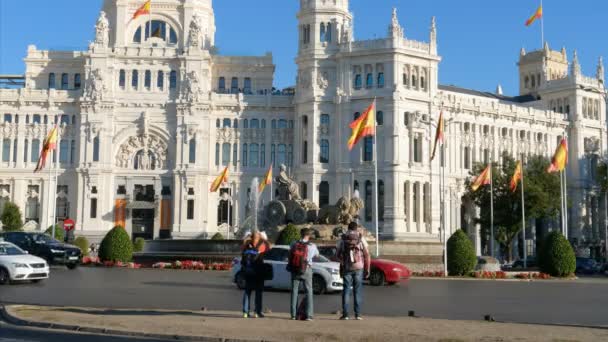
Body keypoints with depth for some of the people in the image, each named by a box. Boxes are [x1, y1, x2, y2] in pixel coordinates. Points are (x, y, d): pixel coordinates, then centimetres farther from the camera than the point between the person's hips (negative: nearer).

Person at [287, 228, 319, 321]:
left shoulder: (294, 245, -2)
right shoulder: (312, 246, -6)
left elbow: (289, 256, 5)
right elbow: (317, 255, 11)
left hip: (294, 270, 2)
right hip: (306, 270, -2)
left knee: (294, 291, 10)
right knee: (308, 292, 3)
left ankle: (294, 314, 9)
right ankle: (309, 315, -5)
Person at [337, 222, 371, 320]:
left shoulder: (342, 239, 4)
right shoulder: (361, 238, 2)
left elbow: (338, 254, 6)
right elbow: (366, 255, 0)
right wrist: (367, 269, 5)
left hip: (346, 268, 0)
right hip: (359, 268, 0)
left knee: (346, 290, 4)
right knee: (358, 291, 4)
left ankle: (345, 314, 0)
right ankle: (358, 314, 2)